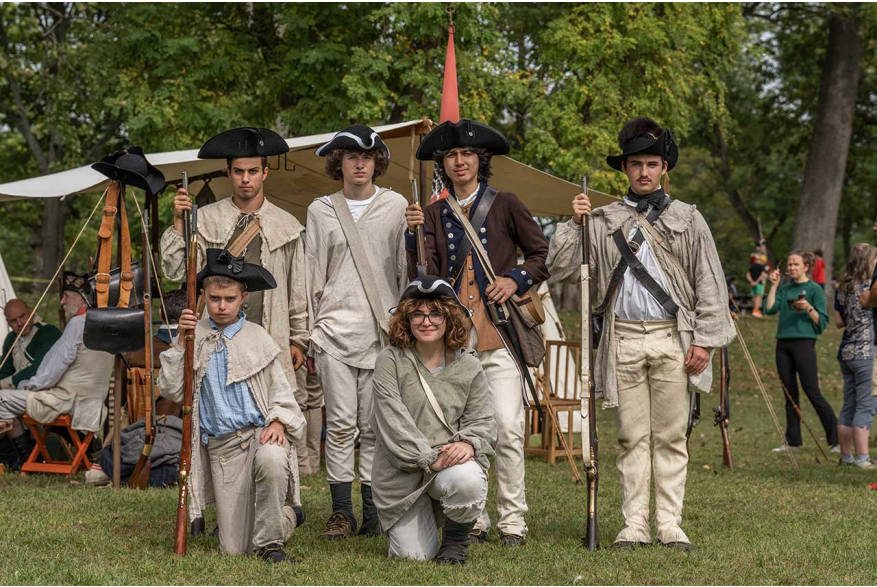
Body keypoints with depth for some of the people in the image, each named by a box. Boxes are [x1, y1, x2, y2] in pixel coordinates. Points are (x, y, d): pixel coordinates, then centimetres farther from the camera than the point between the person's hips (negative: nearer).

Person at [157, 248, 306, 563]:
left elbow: (280, 391, 7)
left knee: (271, 459, -42)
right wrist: (181, 342, -8)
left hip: (260, 433, -1)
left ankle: (269, 541, -19)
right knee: (234, 549, -3)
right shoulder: (195, 335, 7)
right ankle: (287, 517, 30)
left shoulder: (257, 338, 6)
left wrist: (277, 421, -14)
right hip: (220, 445, 1)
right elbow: (171, 390, 1)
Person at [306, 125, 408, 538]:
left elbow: (408, 269, 7)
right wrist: (308, 330, 7)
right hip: (335, 329, 0)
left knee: (376, 425, 0)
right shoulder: (321, 211, 10)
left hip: (383, 330, 0)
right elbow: (312, 274, 12)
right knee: (340, 423, -4)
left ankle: (374, 511, 5)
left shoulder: (397, 207, 7)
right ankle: (341, 512, 1)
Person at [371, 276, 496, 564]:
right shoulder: (390, 362, -3)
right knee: (414, 556, -11)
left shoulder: (469, 366, 5)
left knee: (468, 479, -36)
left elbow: (482, 421, 5)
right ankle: (423, 522, 29)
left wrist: (468, 443, -19)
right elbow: (393, 422, -12)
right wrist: (429, 459, -22)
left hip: (452, 461, 1)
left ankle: (456, 540, -2)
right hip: (403, 473, -1)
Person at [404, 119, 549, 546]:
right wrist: (415, 234, -8)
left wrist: (516, 280, -5)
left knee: (508, 427, -9)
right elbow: (423, 278, 4)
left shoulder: (504, 205, 6)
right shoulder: (435, 213, 12)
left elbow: (543, 254, 10)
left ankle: (512, 520, -1)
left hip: (498, 330, -2)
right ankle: (472, 519, 10)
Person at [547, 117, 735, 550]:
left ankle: (670, 526, 4)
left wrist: (705, 340, -2)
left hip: (672, 338, -1)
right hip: (623, 340, 1)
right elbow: (562, 269, 9)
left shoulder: (687, 219, 12)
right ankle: (634, 526, 5)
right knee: (632, 437, 2)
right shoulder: (603, 221, 13)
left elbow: (710, 284, 8)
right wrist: (574, 224, -2)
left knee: (671, 437, 0)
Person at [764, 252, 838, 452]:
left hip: (804, 342, -6)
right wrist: (774, 286, -1)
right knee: (790, 394, 7)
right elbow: (769, 309, 1)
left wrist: (808, 309, -20)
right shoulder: (784, 289, 15)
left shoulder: (814, 289, -1)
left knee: (813, 393, -10)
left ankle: (837, 440, -6)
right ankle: (792, 441, 12)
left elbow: (822, 322, -5)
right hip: (783, 344, 6)